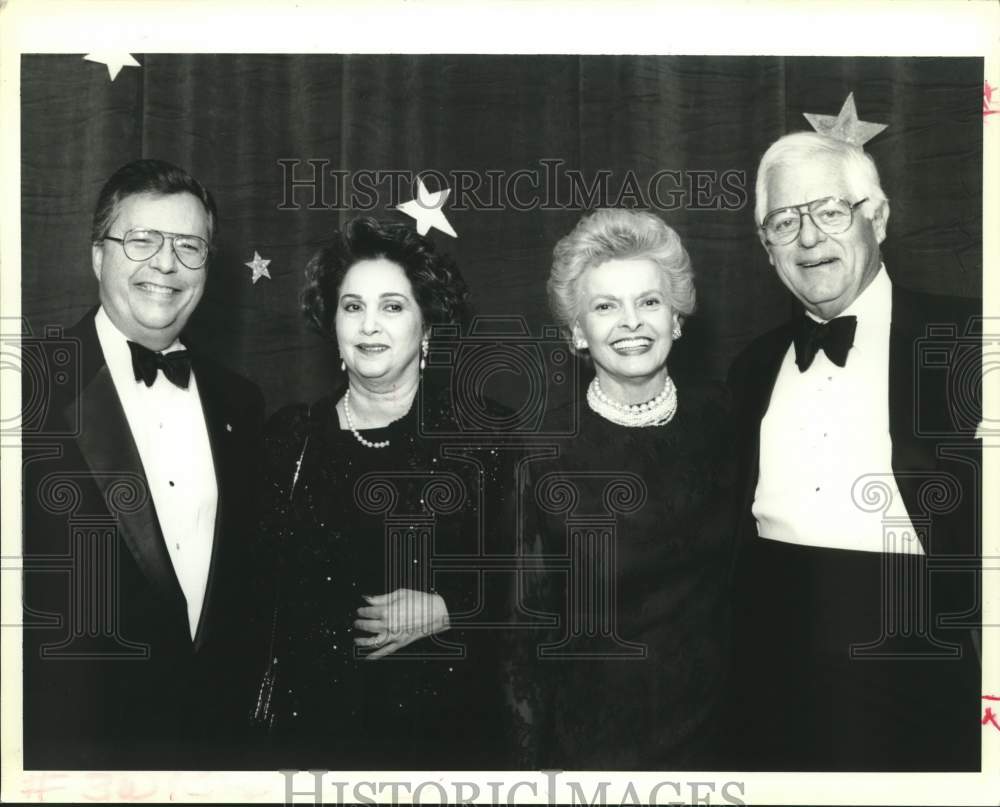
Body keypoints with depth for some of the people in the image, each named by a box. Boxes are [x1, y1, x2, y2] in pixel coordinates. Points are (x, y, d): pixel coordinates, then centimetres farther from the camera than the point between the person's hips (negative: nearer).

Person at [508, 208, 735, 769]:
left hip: (718, 722, 3)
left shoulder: (720, 417, -4)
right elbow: (528, 621, -6)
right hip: (595, 737, -2)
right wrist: (534, 755, -6)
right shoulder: (543, 447, -12)